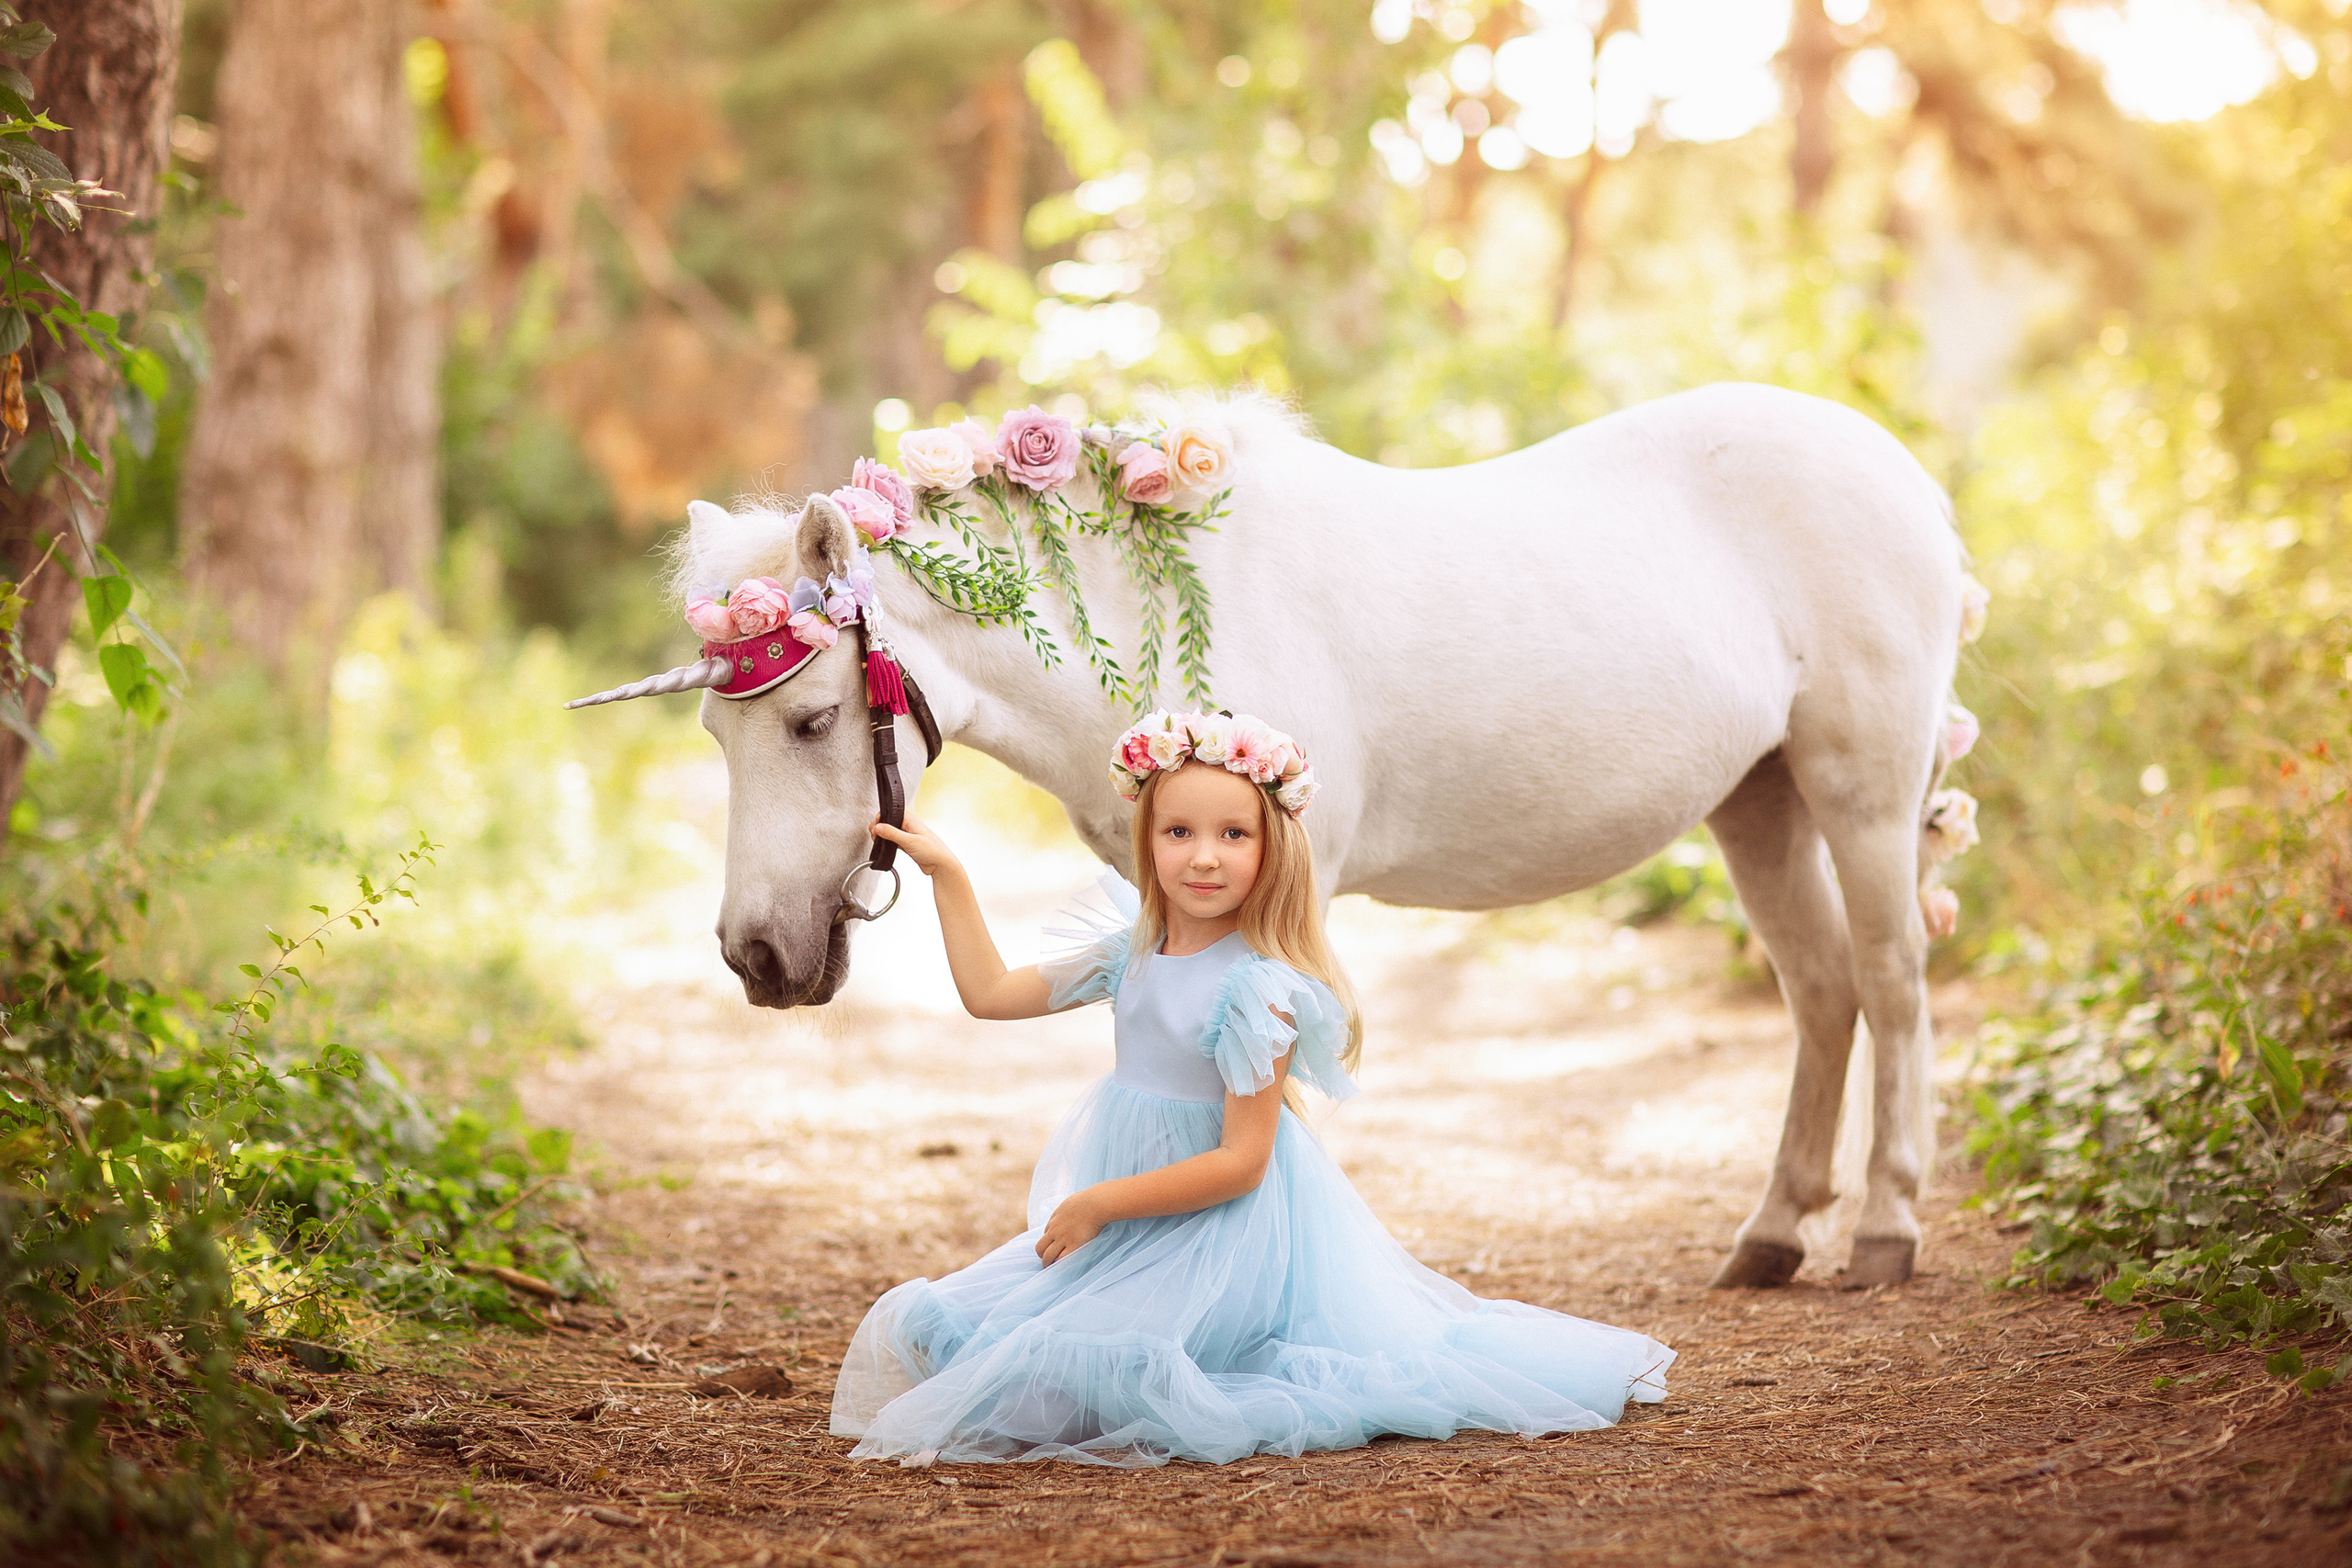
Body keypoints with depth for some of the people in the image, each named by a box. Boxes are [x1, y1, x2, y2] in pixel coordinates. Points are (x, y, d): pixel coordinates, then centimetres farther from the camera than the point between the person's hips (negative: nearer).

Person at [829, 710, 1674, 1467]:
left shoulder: (1256, 991, -22)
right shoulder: (1129, 955, 1)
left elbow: (1240, 1163, -21)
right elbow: (990, 992, 10)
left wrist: (1098, 1205, -18)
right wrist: (947, 874, 7)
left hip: (1221, 1239, -8)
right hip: (1130, 1218, 8)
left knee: (1062, 1367, -23)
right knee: (932, 1323, 7)